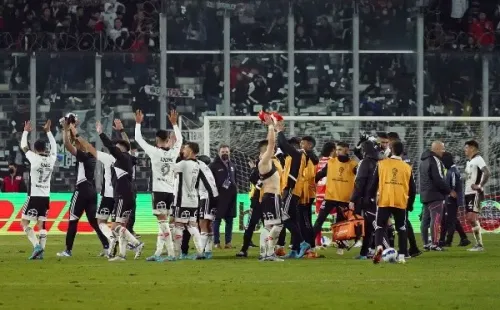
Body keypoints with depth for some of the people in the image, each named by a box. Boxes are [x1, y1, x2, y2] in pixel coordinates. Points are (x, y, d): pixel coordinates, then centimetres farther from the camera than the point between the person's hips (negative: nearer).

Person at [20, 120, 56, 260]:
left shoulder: (34, 158, -10)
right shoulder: (51, 159, 3)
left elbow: (23, 146, 4)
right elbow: (54, 147, 23)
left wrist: (26, 131, 18)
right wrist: (48, 131, 30)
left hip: (34, 196, -5)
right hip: (46, 197, 5)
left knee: (24, 222, 1)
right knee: (41, 224, 7)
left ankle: (37, 245, -17)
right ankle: (41, 252, -3)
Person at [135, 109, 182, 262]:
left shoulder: (155, 152, -9)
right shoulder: (173, 152, 4)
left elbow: (138, 139, -1)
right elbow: (179, 139, 24)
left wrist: (138, 123, 10)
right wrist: (174, 123, 30)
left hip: (159, 191, -5)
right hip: (170, 191, 6)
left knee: (163, 222, -8)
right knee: (162, 222, 11)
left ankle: (171, 253, -15)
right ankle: (158, 252, 10)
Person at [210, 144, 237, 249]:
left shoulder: (232, 165, 17)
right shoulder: (214, 165, -4)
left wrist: (235, 188, 12)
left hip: (231, 196, 6)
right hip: (219, 196, -6)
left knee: (229, 220, 7)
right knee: (217, 220, -3)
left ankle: (228, 242, 11)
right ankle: (216, 242, -1)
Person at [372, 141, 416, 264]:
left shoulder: (381, 164, 2)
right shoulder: (407, 167, 6)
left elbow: (374, 183, 3)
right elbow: (412, 189, 8)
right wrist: (410, 203, 21)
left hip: (384, 202, -1)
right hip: (401, 203, 1)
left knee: (380, 227, 6)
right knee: (402, 229, 14)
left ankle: (379, 247, -22)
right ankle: (402, 256, 6)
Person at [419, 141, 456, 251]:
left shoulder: (424, 160, 17)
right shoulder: (435, 161, -14)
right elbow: (438, 179, -20)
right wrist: (449, 191, -10)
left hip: (425, 195, 10)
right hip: (435, 195, -10)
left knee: (426, 219, 10)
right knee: (436, 219, -11)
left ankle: (426, 243, 13)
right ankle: (434, 244, -16)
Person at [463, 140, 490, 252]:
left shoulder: (478, 159, -11)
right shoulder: (468, 162, 18)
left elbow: (487, 173, -22)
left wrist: (480, 186, -22)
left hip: (475, 193, -10)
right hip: (468, 193, 10)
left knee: (472, 217, -13)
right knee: (469, 218, 8)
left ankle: (479, 244, -10)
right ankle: (478, 243, 12)